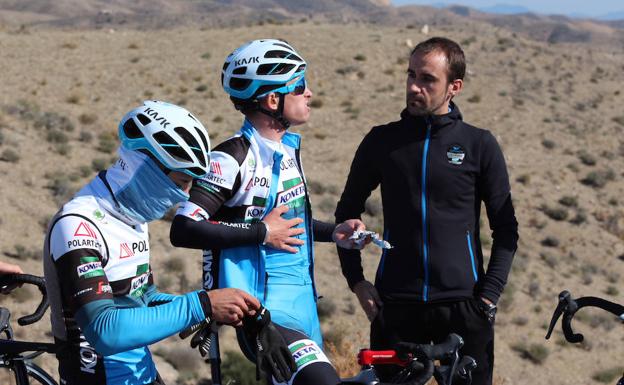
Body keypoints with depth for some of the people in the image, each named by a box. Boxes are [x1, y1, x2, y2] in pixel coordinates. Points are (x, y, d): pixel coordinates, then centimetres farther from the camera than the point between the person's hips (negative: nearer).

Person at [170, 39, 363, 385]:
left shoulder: (288, 147, 12)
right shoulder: (232, 158, -15)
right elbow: (184, 230, -22)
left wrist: (332, 232, 10)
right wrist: (261, 233, -20)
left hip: (302, 303, 9)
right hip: (263, 312, -9)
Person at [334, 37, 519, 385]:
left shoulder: (479, 145, 1)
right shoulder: (382, 142, 5)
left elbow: (506, 229, 4)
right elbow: (348, 212, 14)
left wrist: (489, 295, -5)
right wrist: (356, 281, 5)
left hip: (463, 306, -1)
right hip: (395, 307, 1)